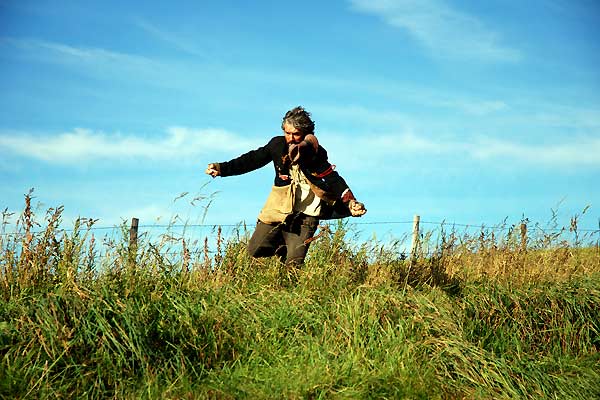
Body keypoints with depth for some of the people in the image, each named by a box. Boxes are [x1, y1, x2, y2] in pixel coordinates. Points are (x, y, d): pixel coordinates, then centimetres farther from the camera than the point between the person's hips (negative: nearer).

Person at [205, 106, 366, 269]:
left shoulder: (316, 153, -11)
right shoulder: (278, 144, -2)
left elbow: (334, 181, -13)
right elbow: (252, 160, 7)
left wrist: (350, 202, -28)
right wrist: (221, 168, 3)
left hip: (305, 215, -4)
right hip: (279, 207, 4)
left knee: (293, 264, -12)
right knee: (254, 251, 7)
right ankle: (281, 245, 32)